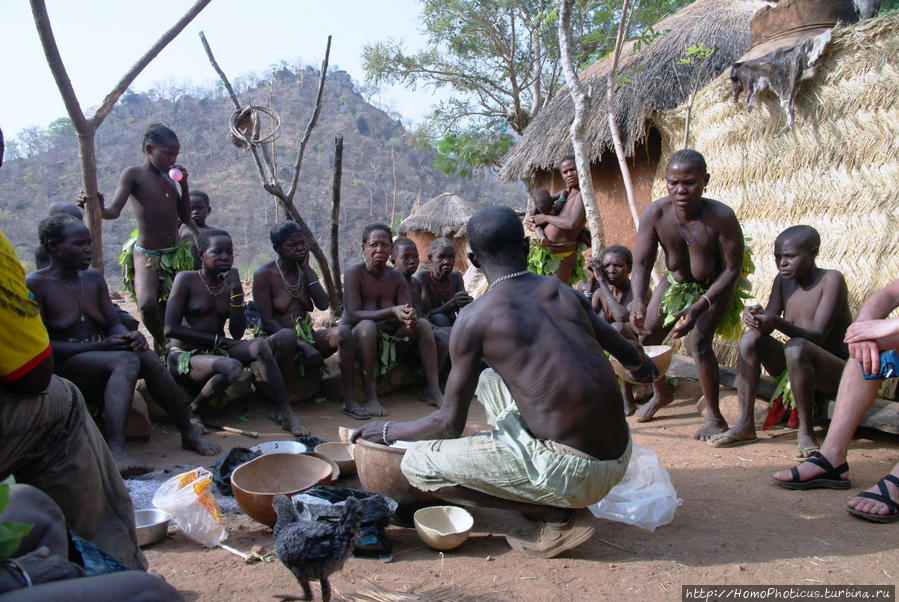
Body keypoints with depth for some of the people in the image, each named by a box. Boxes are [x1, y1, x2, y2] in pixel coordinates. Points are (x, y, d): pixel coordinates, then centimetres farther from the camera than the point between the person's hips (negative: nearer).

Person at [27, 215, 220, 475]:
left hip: (99, 355, 5)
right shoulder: (35, 284, -4)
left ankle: (189, 433, -24)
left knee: (148, 357, -27)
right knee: (126, 361, -34)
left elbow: (114, 324, 11)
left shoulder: (94, 278, 16)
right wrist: (100, 345, -22)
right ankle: (116, 450, -48)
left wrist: (129, 336, -14)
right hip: (63, 366, -5)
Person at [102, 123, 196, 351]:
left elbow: (185, 217, 10)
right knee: (147, 305, -25)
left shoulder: (170, 178, 11)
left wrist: (183, 184, 1)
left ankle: (162, 348, 28)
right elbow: (114, 210, -17)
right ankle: (162, 344, 0)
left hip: (175, 253, 6)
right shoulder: (133, 174, -6)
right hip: (146, 254, -5)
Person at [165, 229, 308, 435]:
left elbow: (237, 334, -2)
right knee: (232, 367, -41)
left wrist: (237, 291, -10)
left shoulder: (230, 285, 9)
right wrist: (218, 340, -12)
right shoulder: (186, 279, -4)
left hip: (218, 353, 5)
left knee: (286, 336, -16)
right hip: (185, 357, -5)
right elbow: (170, 329, -12)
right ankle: (192, 412, -14)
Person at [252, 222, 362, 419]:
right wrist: (303, 345, -25)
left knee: (344, 331, -23)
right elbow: (267, 322, -15)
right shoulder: (264, 274, -7)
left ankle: (349, 400, -22)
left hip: (309, 338, 5)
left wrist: (306, 268, -5)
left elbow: (323, 304, -5)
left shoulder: (304, 270, 10)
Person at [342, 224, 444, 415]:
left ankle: (433, 390, -11)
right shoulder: (354, 273, -10)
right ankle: (369, 397, -33)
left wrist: (411, 317, -28)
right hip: (357, 336, -5)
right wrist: (392, 312, -31)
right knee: (367, 326, -36)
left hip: (390, 335, 5)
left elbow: (409, 312, 0)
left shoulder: (396, 277, 6)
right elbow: (352, 315, -21)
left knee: (423, 324, -11)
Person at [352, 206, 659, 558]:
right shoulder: (564, 293, 6)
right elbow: (629, 354, 20)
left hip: (574, 471, -7)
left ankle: (560, 516, 2)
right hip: (620, 456, 7)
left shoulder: (475, 317, -9)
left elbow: (450, 423, -4)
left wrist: (388, 431, 15)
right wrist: (642, 366, 46)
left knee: (417, 464, 0)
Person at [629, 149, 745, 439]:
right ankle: (661, 393, 32)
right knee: (647, 335, 3)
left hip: (716, 286, -4)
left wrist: (698, 307, -39)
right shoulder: (655, 213, -26)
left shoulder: (721, 216, -34)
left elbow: (732, 269, -27)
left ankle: (714, 417, -5)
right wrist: (638, 303, -41)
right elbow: (642, 263, -23)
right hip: (676, 280, 4)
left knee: (699, 339, -24)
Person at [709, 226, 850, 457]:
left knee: (797, 347, -35)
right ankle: (745, 425, -16)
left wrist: (778, 322, -42)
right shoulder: (783, 280, 4)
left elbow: (818, 336, -25)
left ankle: (806, 430, -20)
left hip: (836, 371, -6)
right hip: (793, 368, 6)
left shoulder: (831, 280, -14)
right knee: (751, 338, -17)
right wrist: (755, 317, -29)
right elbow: (768, 325, -5)